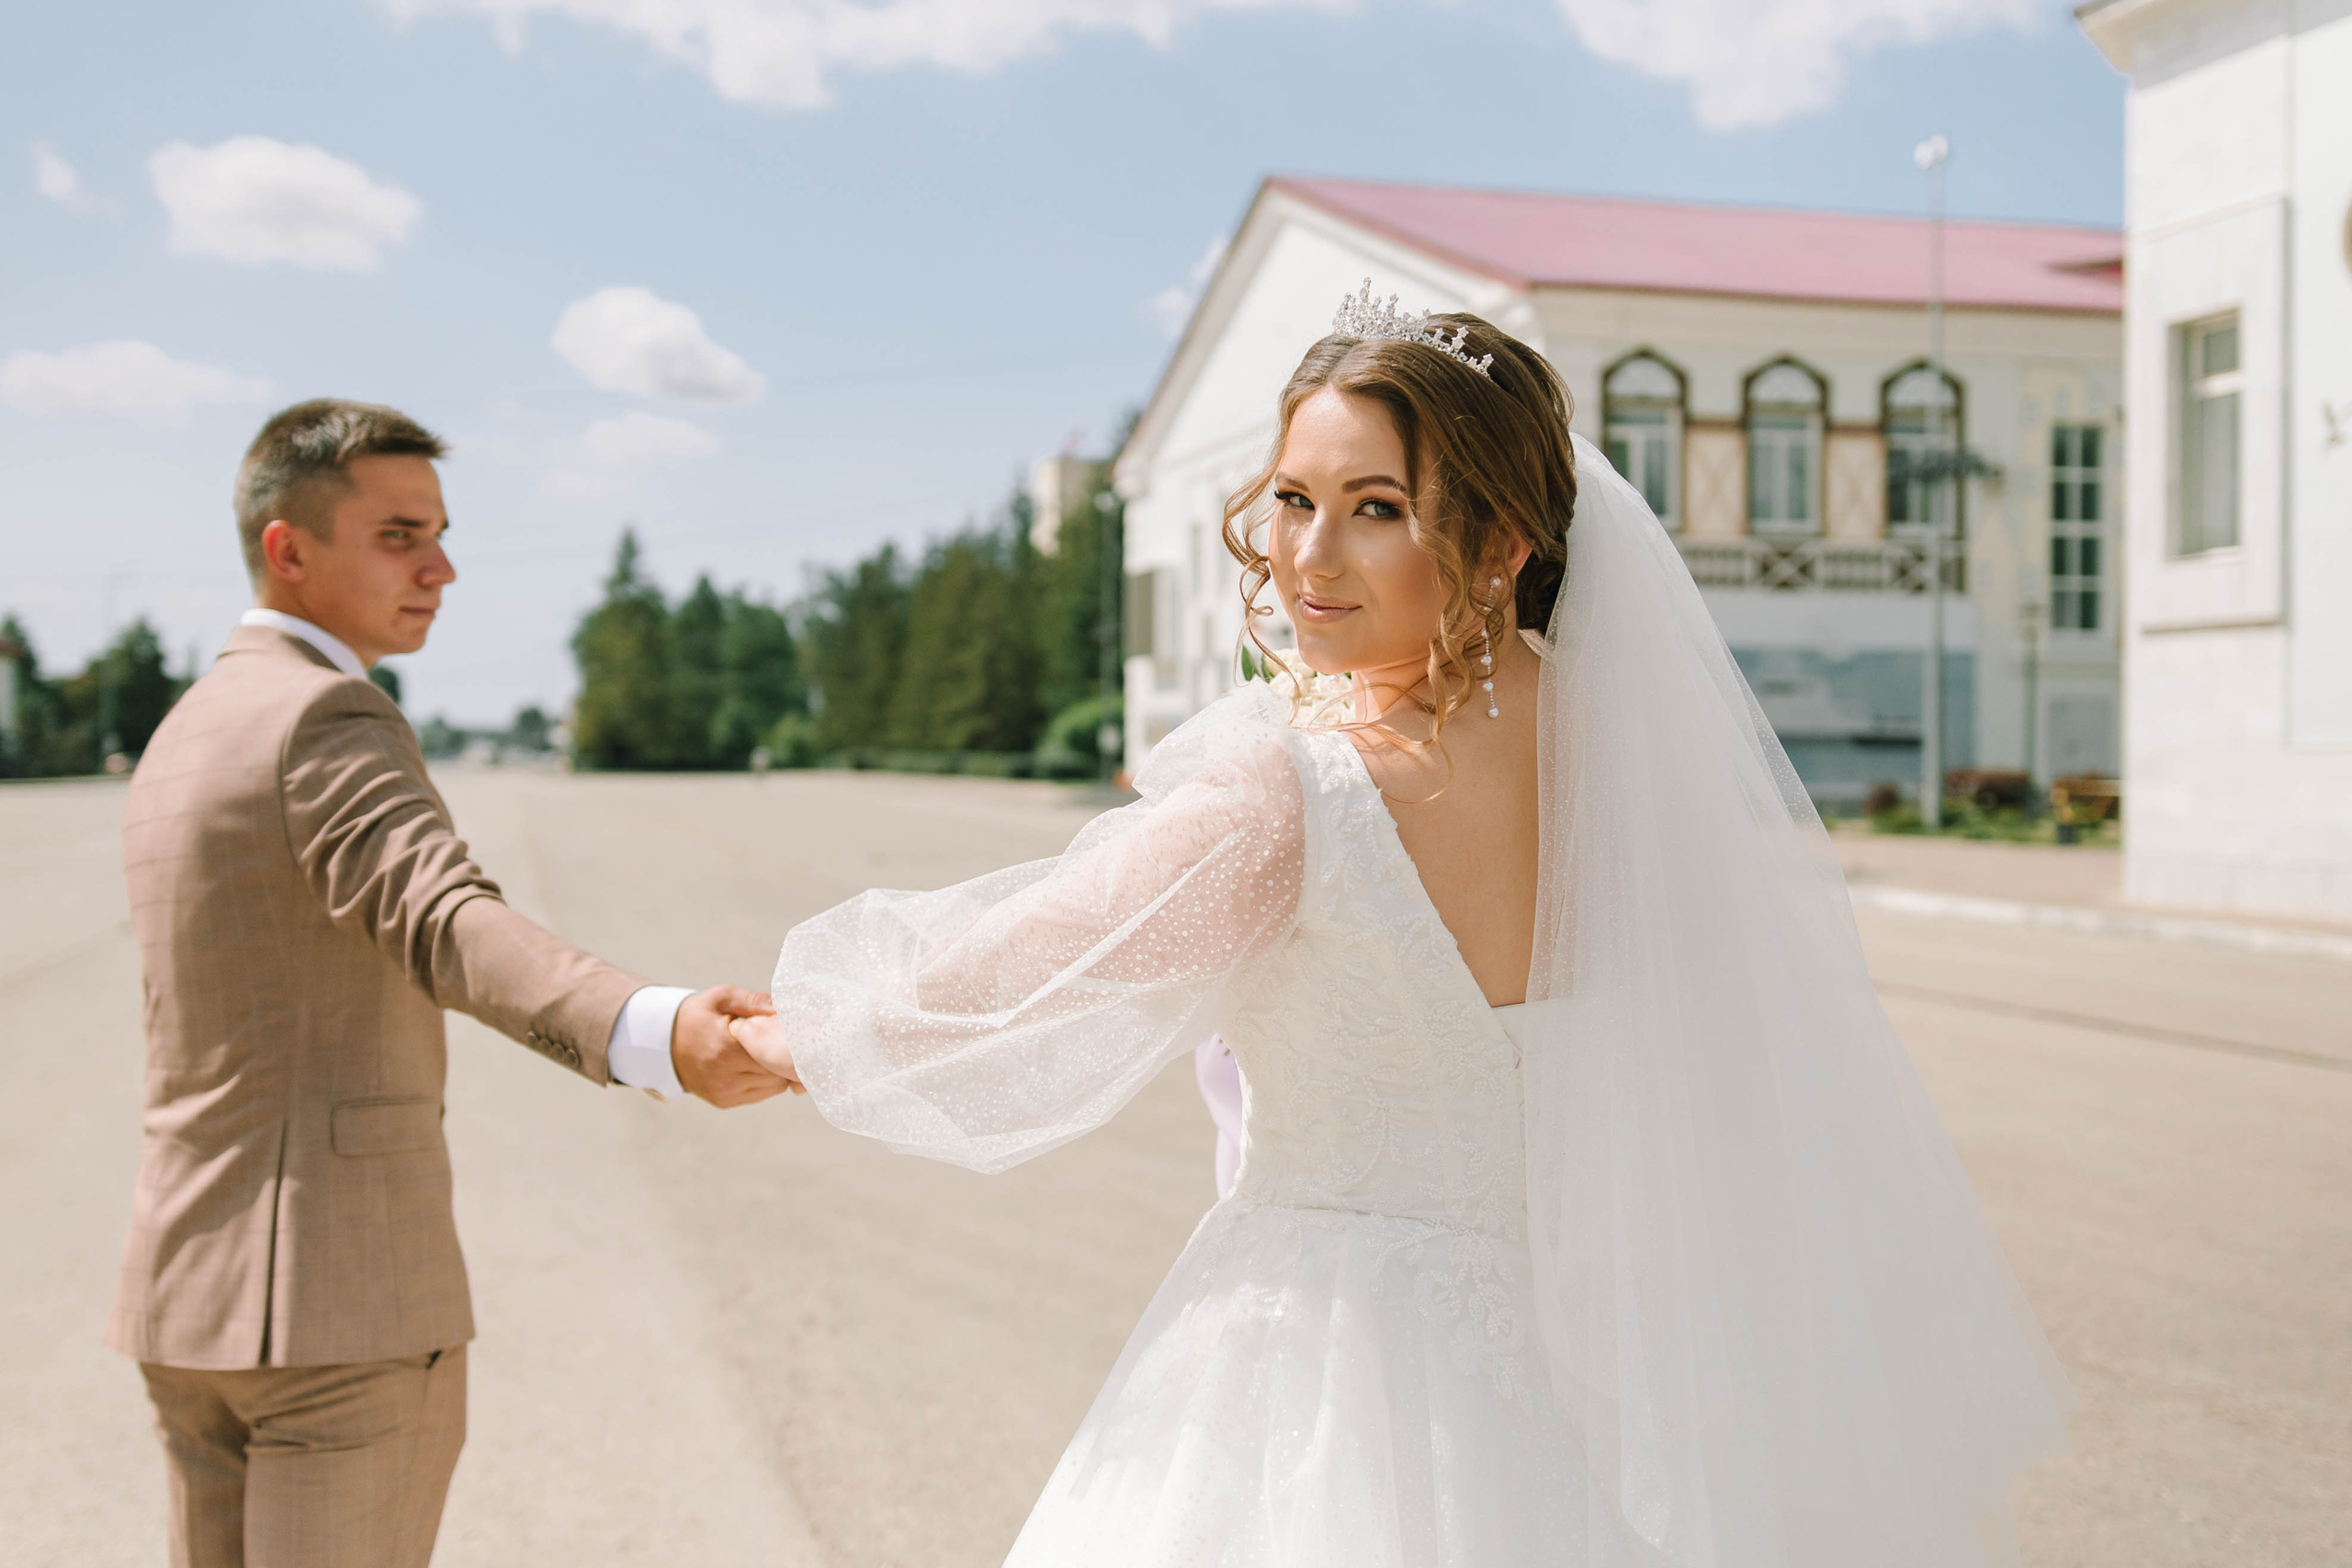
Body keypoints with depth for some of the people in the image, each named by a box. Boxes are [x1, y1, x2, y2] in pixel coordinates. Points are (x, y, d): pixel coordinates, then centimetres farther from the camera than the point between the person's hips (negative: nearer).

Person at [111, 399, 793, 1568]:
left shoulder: (182, 740, 16)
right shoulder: (327, 721, -15)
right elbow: (451, 932, -35)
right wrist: (660, 1036, -52)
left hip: (190, 1292, 9)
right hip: (344, 1293, -9)